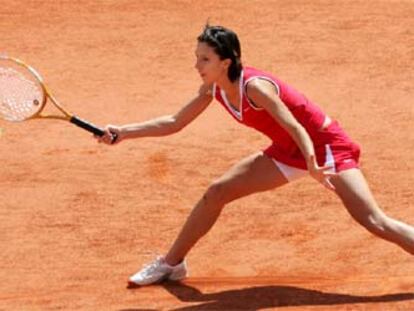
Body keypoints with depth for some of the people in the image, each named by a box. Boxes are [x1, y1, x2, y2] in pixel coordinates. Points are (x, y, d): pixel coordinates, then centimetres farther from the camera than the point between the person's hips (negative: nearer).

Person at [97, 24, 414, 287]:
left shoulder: (255, 86, -29)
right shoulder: (214, 89, -5)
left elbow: (295, 127, -34)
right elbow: (174, 123, 4)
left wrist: (313, 166, -48)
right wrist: (124, 132, -5)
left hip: (324, 145, -8)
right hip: (289, 151, 8)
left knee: (373, 221, -19)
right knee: (216, 192, 6)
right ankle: (171, 264, 20)